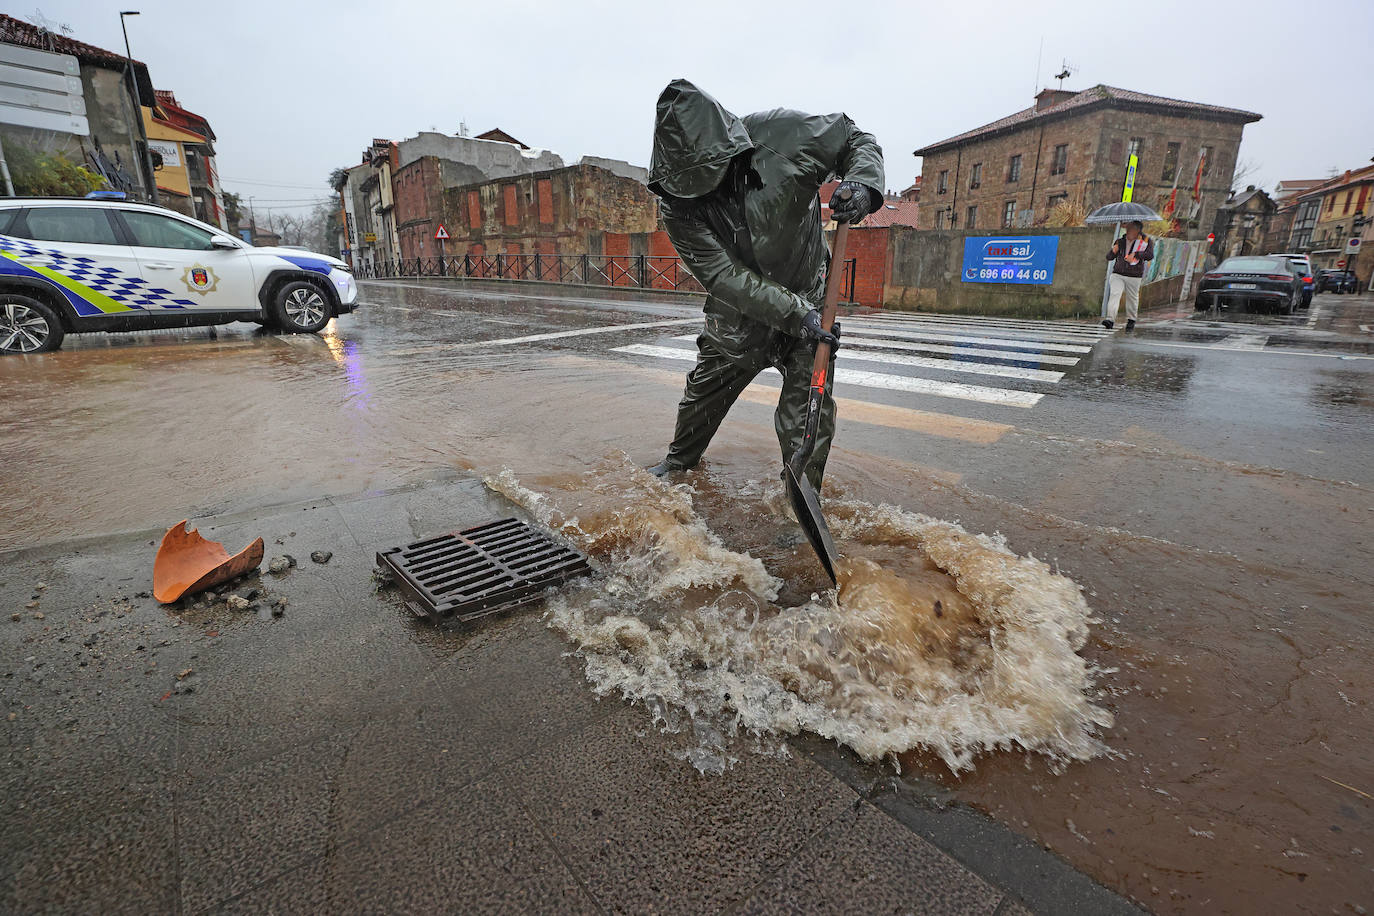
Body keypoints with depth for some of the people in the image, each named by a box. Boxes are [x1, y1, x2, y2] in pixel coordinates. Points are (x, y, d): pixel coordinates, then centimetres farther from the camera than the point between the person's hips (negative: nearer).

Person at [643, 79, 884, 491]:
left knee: (807, 418, -8)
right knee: (703, 388, 15)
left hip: (809, 300, -2)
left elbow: (856, 140, -2)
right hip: (739, 314, 2)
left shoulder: (783, 133, -19)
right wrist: (793, 314, -31)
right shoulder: (680, 206, -16)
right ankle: (680, 460, 41)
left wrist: (863, 184, -25)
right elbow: (725, 277, -23)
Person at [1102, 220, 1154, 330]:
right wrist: (1113, 251, -11)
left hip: (1133, 276, -1)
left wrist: (1135, 254, -27)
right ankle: (1110, 320, -27)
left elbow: (1150, 255, -15)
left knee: (1132, 298, 9)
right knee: (1114, 294, -17)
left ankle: (1131, 320, 26)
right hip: (1117, 274, 1)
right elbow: (1109, 257, 10)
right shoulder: (1120, 241, 6)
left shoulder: (1146, 241, -2)